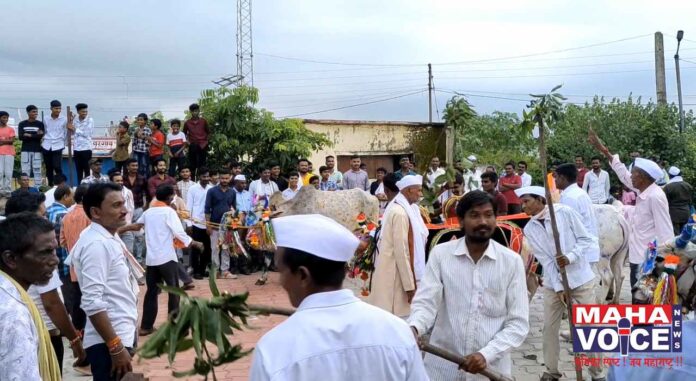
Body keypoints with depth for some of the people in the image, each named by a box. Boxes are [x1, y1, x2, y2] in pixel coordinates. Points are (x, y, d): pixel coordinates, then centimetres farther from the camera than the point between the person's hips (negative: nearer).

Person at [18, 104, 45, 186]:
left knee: (37, 170, 0)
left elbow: (41, 136, -6)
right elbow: (21, 137, -6)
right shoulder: (22, 124, 6)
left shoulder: (40, 124, 6)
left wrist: (29, 135, -9)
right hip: (25, 150, 0)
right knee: (25, 171, -1)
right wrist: (36, 135, -12)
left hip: (37, 151, 0)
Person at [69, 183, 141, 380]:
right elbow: (92, 302, -25)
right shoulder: (97, 244, -19)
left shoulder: (109, 238, 10)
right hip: (108, 342, -9)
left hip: (122, 334, 9)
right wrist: (116, 347, -24)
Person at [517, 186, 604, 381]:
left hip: (580, 280, -3)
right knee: (549, 328, 6)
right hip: (553, 283, 3)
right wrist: (558, 288, -12)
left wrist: (570, 257, -22)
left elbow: (586, 239, -7)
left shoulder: (564, 212, -10)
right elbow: (545, 261, -6)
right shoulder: (529, 229, -1)